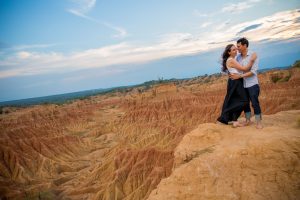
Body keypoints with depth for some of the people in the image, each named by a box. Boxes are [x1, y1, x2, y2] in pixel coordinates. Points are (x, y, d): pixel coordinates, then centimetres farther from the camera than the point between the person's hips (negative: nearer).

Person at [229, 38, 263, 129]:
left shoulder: (253, 55, -11)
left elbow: (253, 71, -17)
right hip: (243, 85, 5)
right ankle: (248, 120, 29)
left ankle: (259, 122, 14)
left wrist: (239, 76, -22)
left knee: (255, 103, 0)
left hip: (252, 84, -5)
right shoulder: (238, 57, 4)